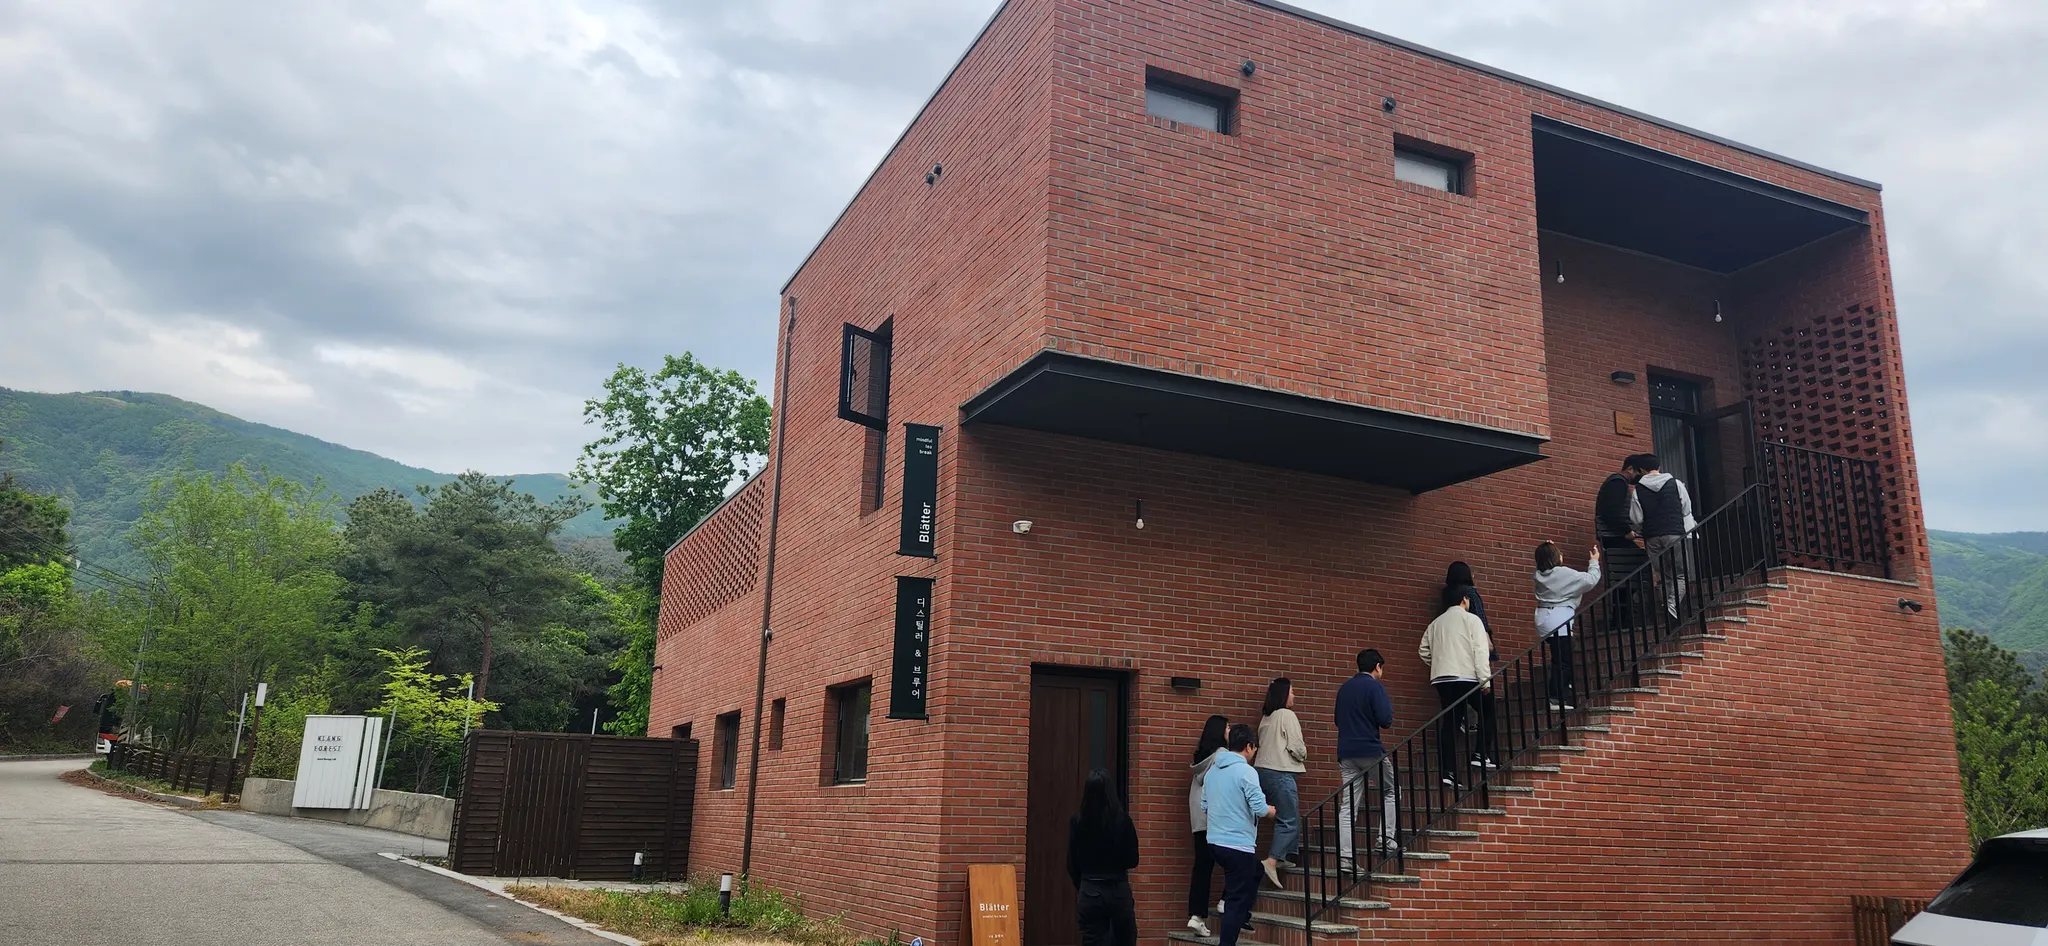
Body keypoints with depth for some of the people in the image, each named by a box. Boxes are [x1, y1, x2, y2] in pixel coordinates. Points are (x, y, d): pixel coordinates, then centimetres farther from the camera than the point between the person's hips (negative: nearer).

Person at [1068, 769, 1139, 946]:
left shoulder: (1077, 822, -5)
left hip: (1090, 893, 1)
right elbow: (1132, 860, -3)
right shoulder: (1122, 820, -9)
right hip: (1119, 892, 0)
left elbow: (1072, 865, 1)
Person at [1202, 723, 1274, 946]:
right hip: (1238, 844, -8)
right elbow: (1260, 808, -19)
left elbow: (1205, 806, 14)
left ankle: (1241, 918, 33)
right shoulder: (1246, 772, -15)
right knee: (1237, 898, 1)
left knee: (1253, 874, 30)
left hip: (1215, 841, 8)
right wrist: (1272, 810, 2)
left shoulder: (1212, 770, 8)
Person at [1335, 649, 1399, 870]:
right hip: (1370, 750, -6)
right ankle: (1386, 841, 9)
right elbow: (1385, 720, -14)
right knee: (1390, 791, 17)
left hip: (1346, 752, 6)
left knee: (1347, 805, 2)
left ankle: (1344, 857, -4)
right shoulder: (1374, 686, -7)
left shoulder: (1344, 688, 14)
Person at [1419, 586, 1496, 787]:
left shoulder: (1435, 623, 17)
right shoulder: (1471, 619, 2)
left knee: (1449, 722, 4)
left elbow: (1424, 651, 14)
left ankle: (1447, 771, -4)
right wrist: (1485, 680, -10)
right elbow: (1480, 650, -8)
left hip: (1442, 679, 5)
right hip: (1466, 677, -5)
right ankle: (1481, 755, 3)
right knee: (1487, 712, 14)